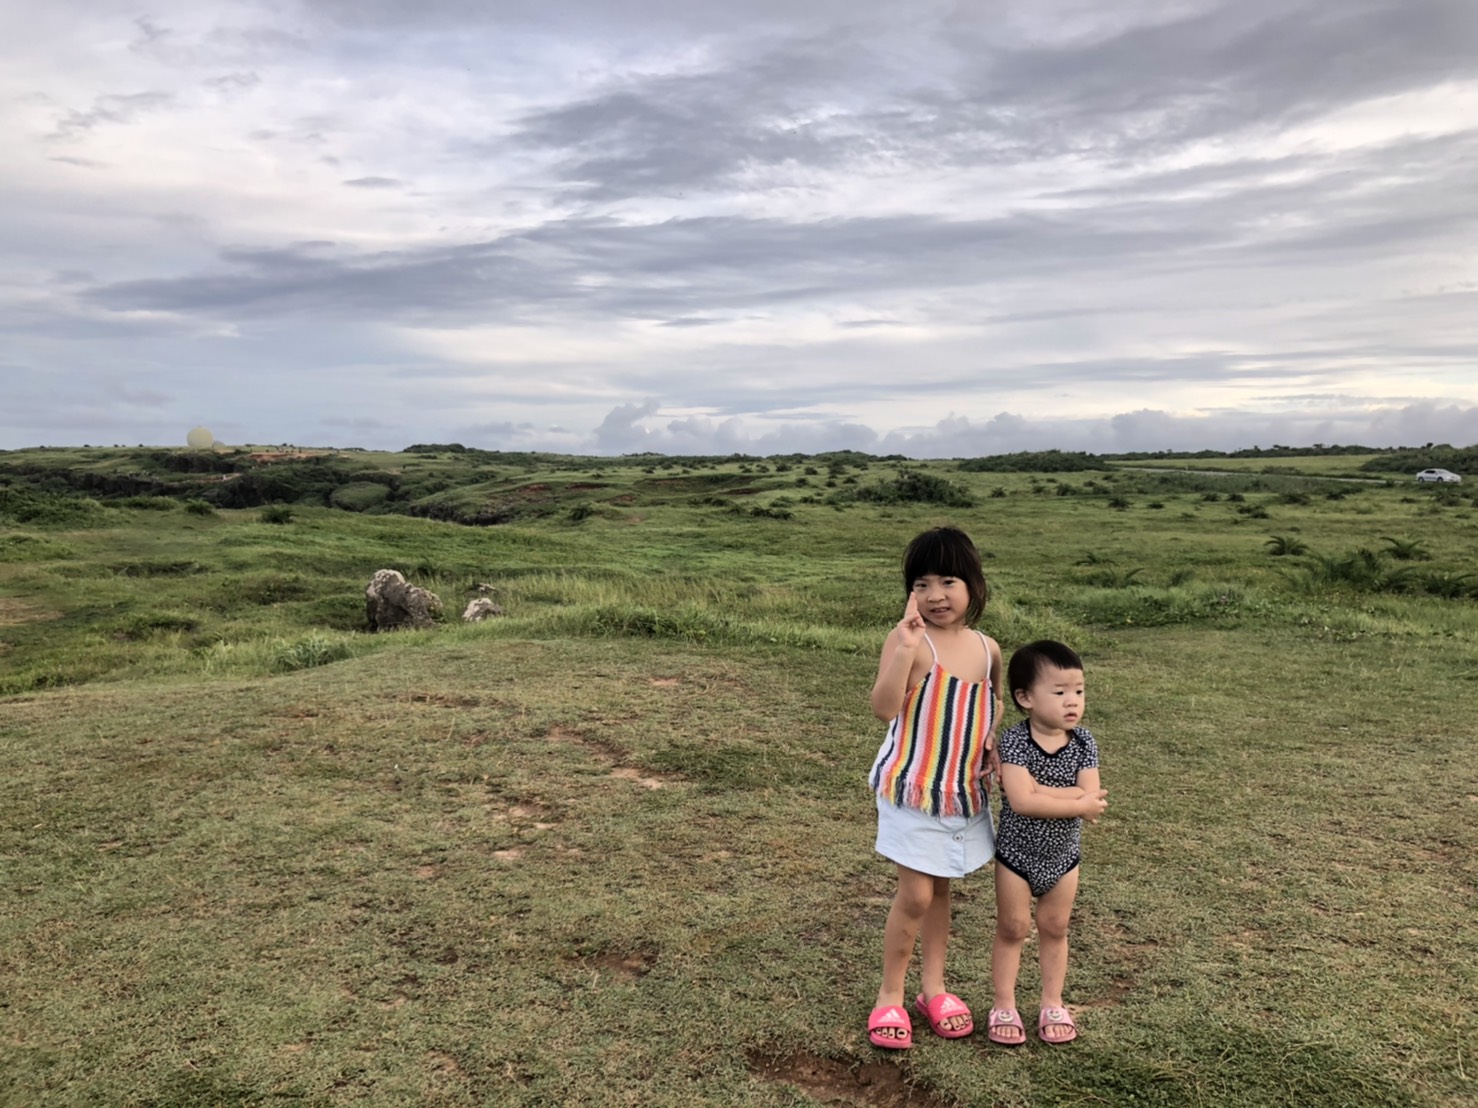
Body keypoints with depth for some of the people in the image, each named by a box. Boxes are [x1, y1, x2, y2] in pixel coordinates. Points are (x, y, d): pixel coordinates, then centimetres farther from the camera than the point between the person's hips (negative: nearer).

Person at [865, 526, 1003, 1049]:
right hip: (912, 790, -5)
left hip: (965, 791, 6)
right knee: (915, 895, -3)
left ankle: (934, 989, 34)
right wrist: (904, 648, -40)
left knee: (940, 891, 18)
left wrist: (992, 743, 2)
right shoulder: (908, 640, -18)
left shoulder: (987, 648, 1)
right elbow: (884, 708, -30)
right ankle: (890, 996, 17)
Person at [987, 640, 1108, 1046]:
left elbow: (1092, 797, -21)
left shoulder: (1083, 742, -10)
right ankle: (1004, 1007, 24)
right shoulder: (1014, 740, -23)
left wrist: (1040, 790, -30)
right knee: (1012, 929, 10)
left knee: (1055, 929, 17)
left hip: (1063, 856, 3)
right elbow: (1021, 801, -33)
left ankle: (1053, 1005, 33)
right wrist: (1078, 804, -26)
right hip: (1017, 854, -3)